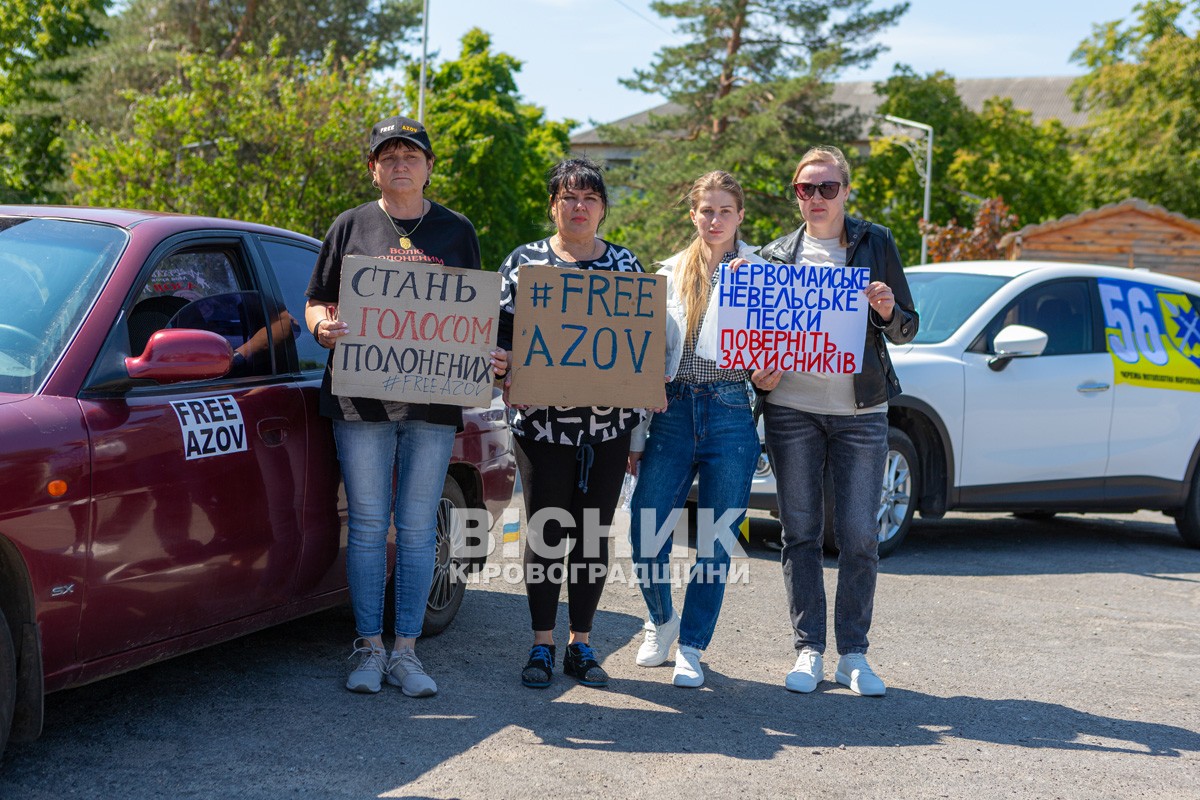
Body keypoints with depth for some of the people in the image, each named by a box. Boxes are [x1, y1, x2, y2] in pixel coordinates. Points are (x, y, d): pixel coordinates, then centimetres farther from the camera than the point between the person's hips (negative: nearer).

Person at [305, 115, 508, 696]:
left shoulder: (456, 232, 12)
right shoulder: (351, 226, 9)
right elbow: (316, 304, 10)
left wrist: (490, 357, -5)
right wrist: (323, 326, -13)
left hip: (434, 400, 1)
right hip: (361, 398, -1)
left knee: (417, 528, 3)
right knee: (368, 526, 1)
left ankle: (405, 652, 10)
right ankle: (369, 649, 10)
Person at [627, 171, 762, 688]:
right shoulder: (670, 273, 12)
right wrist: (637, 435, 8)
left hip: (730, 414, -1)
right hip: (673, 410, 2)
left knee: (715, 545, 3)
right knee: (645, 538, -3)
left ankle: (691, 647, 18)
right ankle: (661, 618, 25)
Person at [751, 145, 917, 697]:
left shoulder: (875, 244, 6)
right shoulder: (776, 255, 9)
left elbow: (906, 330, 7)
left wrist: (888, 312, -15)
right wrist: (759, 373, -5)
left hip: (861, 411, -1)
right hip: (792, 408, 1)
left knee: (860, 537, -3)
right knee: (800, 533, 2)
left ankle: (853, 654, 8)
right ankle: (809, 650, 11)